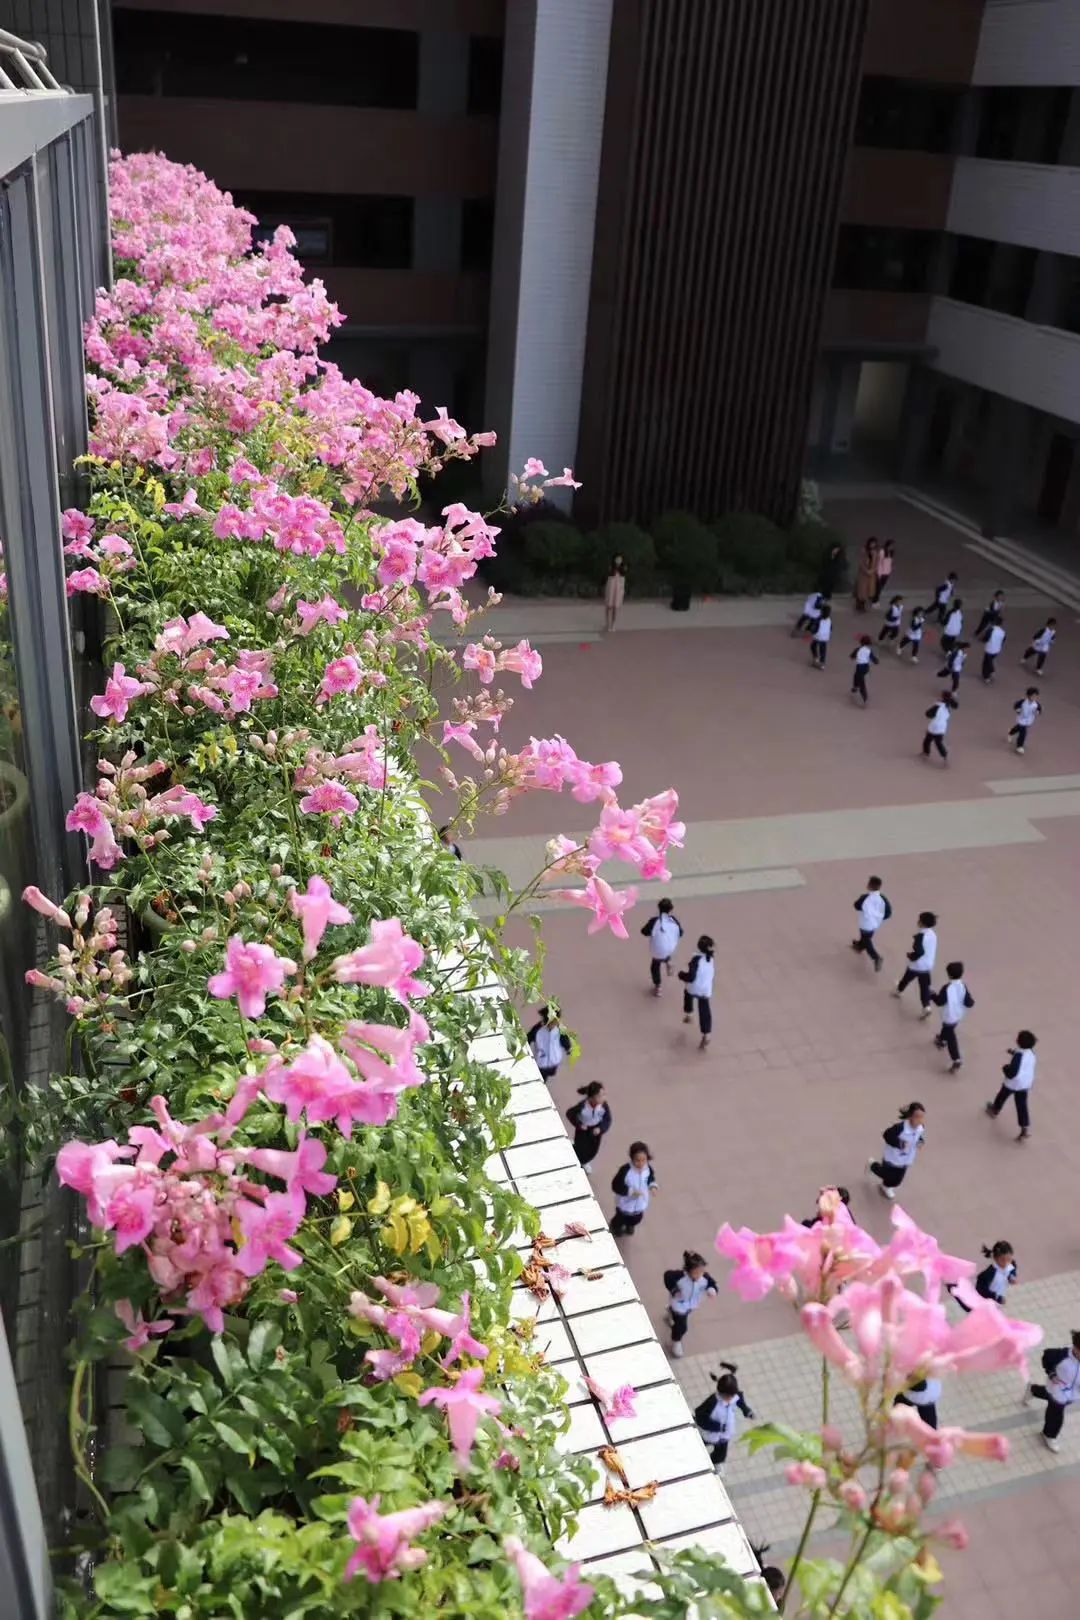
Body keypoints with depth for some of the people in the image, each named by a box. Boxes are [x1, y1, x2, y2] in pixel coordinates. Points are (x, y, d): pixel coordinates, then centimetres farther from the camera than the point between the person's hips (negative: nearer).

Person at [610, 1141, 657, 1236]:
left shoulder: (648, 1168, -21)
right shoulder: (625, 1170, -36)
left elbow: (650, 1178, 2)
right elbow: (616, 1186, -29)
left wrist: (652, 1186, -18)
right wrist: (630, 1191, -37)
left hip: (641, 1203, 4)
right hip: (626, 1204, -4)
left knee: (636, 1219, 31)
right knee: (621, 1219, 26)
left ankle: (630, 1226, 66)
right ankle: (616, 1227, 61)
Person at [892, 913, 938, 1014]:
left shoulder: (920, 936, -26)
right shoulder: (933, 934, 1)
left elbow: (919, 952, -30)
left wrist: (910, 956, -12)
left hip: (917, 965, -6)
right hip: (928, 965, 6)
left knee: (907, 979, 22)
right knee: (924, 987, 7)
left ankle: (899, 991, 47)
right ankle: (926, 1007, -4)